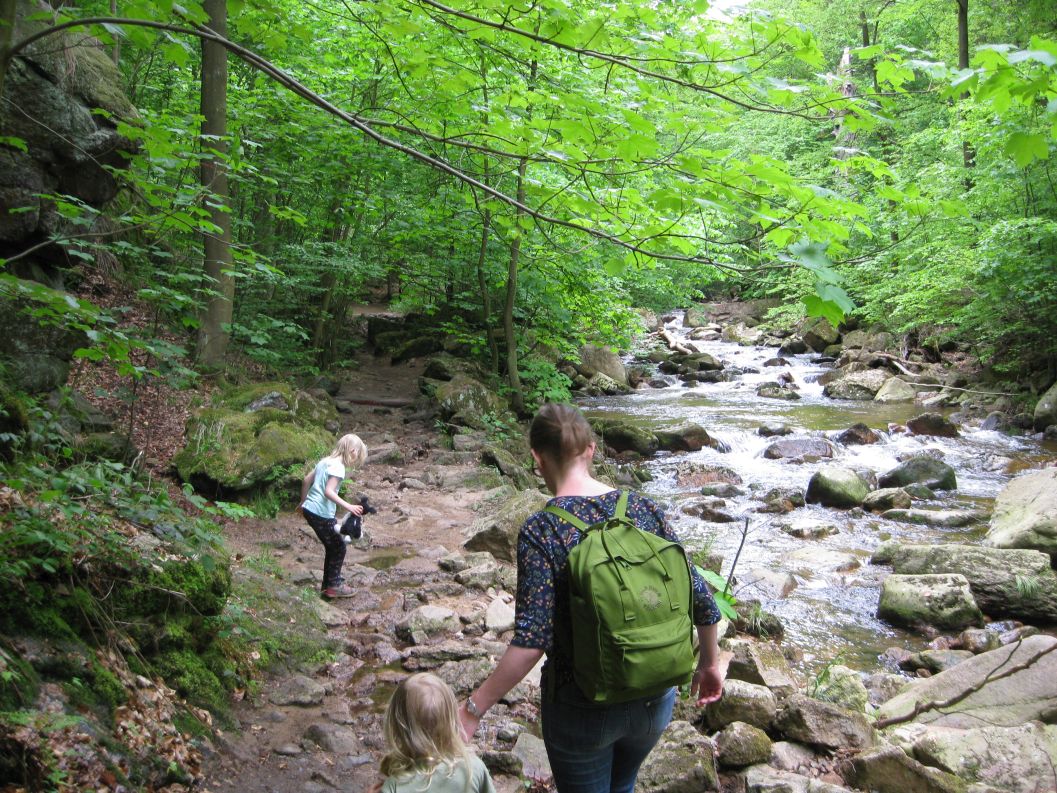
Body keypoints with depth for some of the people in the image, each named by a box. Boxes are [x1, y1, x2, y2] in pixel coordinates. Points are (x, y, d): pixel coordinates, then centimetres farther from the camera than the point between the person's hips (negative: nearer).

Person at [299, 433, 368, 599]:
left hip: (309, 509, 9)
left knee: (332, 547, 19)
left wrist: (303, 501, 28)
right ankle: (334, 586, 13)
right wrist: (348, 506, -29)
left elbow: (306, 480, 17)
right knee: (339, 547, 6)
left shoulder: (325, 461, 11)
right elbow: (328, 492, -25)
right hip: (322, 514, -9)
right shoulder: (338, 467, -15)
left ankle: (328, 584, 26)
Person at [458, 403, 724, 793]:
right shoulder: (643, 509, -7)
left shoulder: (540, 531, -19)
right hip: (656, 699, 4)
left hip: (584, 709, -4)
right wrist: (710, 663, 12)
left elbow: (531, 642, -26)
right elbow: (702, 599, -5)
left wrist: (473, 710, -18)